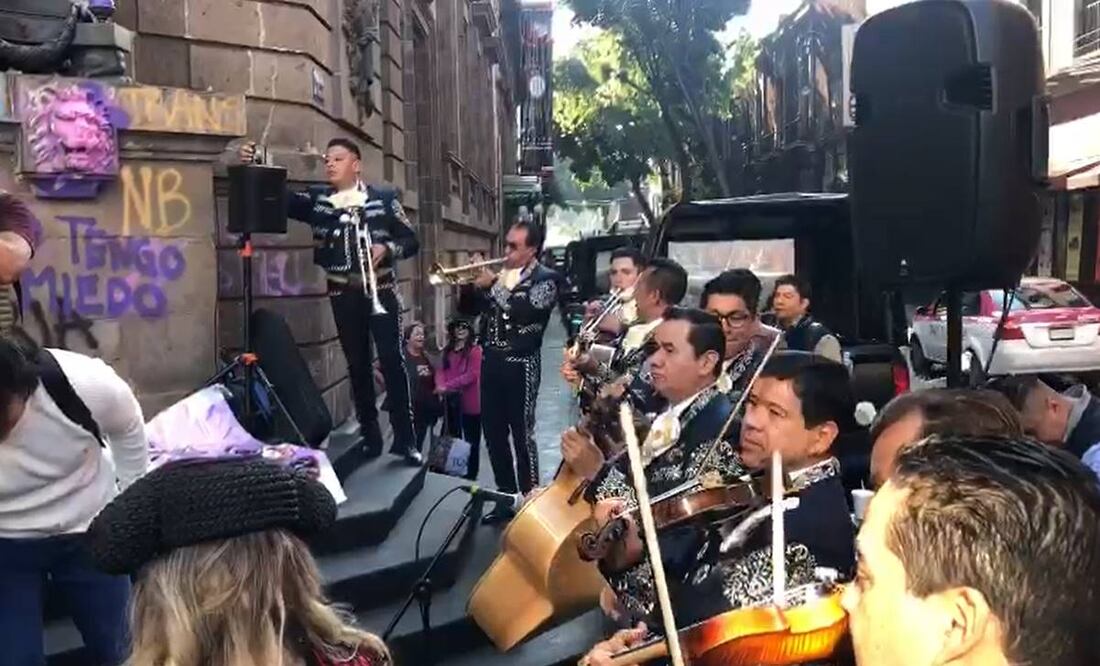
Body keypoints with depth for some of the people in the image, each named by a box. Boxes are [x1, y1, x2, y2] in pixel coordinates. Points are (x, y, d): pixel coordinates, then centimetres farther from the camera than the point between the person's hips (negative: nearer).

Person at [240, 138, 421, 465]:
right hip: (343, 293, 2)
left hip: (380, 289, -2)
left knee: (392, 360, -5)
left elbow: (411, 241, -1)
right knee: (358, 365, 8)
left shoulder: (383, 198, -1)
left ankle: (406, 439, 1)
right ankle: (370, 435, 18)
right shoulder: (317, 199, 5)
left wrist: (387, 248, -20)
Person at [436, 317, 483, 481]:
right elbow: (441, 370, 6)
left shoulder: (475, 350, -8)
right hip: (451, 400, 7)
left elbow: (472, 375, -16)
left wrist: (448, 385, -18)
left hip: (469, 401, -7)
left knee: (471, 440, 2)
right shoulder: (448, 350, 13)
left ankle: (471, 476, 10)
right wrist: (440, 386, -16)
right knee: (453, 437, 16)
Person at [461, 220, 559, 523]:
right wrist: (475, 285, -5)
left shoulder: (546, 279, -5)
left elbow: (524, 311, -22)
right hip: (491, 362, 6)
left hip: (520, 365, -6)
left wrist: (493, 286, -17)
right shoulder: (499, 273, 13)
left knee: (522, 436, -3)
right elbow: (468, 309, 13)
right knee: (493, 434, 10)